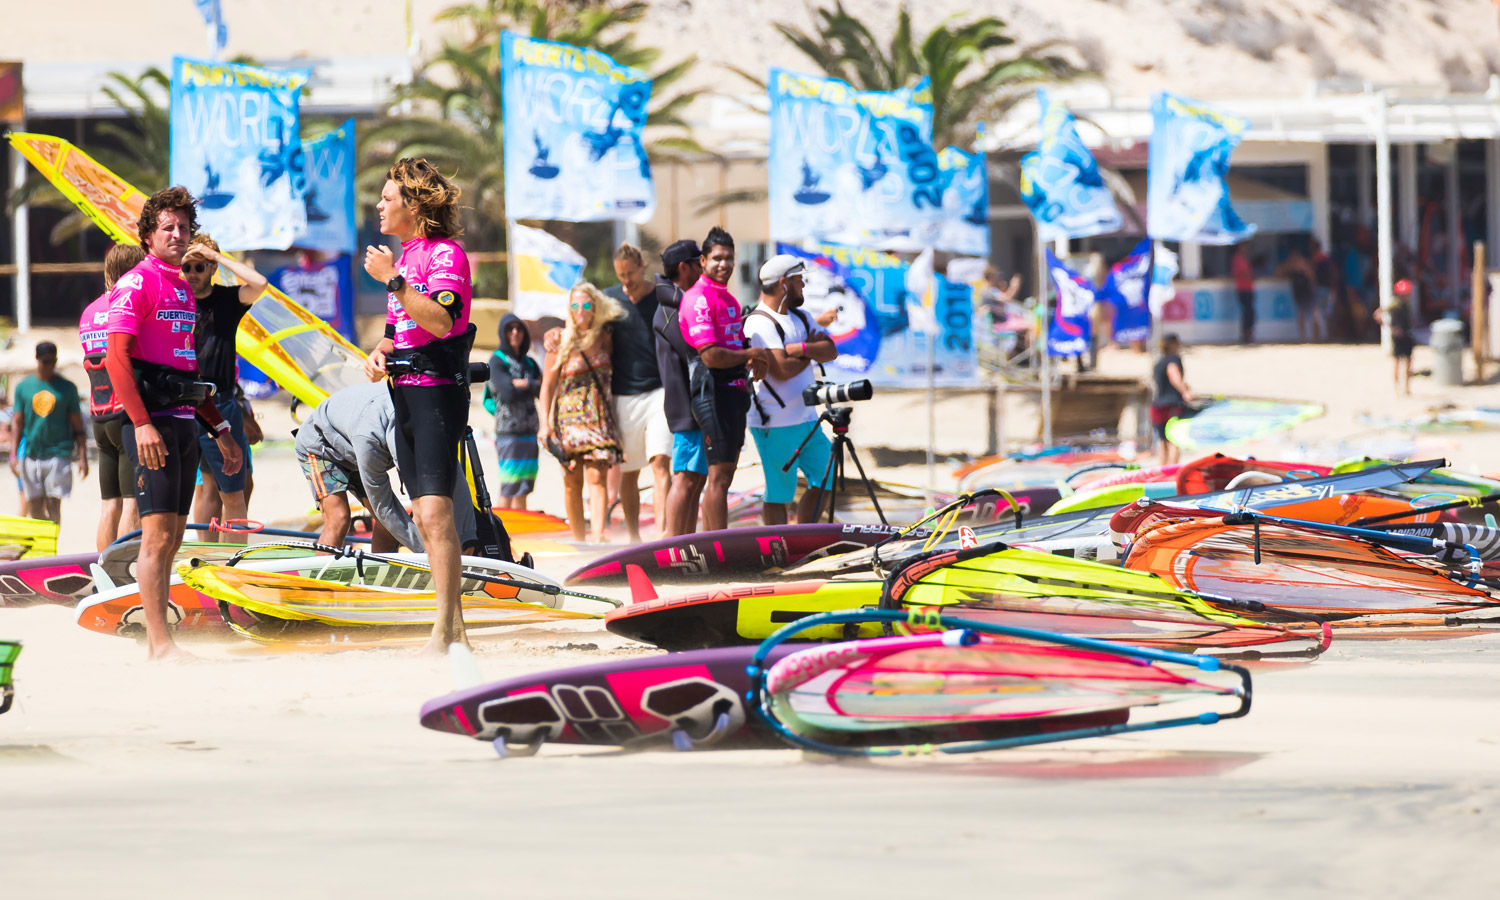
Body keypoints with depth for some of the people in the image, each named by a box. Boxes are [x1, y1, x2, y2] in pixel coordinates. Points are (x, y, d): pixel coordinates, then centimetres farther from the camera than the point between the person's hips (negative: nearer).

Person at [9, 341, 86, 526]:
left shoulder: (67, 388, 5)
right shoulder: (23, 387, 9)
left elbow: (77, 426, 7)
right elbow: (17, 422, 12)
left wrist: (82, 457, 0)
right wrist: (14, 454, 3)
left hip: (59, 453, -2)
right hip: (31, 454, 2)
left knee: (53, 505, -10)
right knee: (34, 508, 2)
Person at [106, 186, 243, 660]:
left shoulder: (184, 289, 21)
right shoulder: (136, 283, -6)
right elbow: (117, 358, -15)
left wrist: (220, 430, 23)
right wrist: (142, 424, -23)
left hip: (184, 421, 9)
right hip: (152, 420, -9)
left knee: (171, 536, 8)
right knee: (158, 532, -12)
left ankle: (156, 640, 11)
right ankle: (160, 642, -14)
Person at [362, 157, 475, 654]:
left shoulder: (447, 253, -9)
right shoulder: (403, 258, 19)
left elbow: (441, 320, -24)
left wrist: (392, 279, -22)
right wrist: (379, 353, 6)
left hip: (439, 391, -10)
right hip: (405, 391, 10)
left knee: (435, 513, -16)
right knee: (424, 518, 8)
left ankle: (443, 633, -19)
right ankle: (455, 628, 13)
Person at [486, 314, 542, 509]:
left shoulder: (529, 363, 16)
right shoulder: (497, 361, -2)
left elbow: (544, 392, 4)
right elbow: (508, 393, -15)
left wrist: (524, 384, -10)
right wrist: (533, 385, -2)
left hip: (529, 431, 6)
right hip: (509, 432, -6)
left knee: (523, 489, 6)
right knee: (508, 488, -10)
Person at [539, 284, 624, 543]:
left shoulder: (605, 339, 5)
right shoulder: (561, 344, -1)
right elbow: (547, 386, 2)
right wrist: (545, 423, -5)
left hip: (600, 417, 1)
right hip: (570, 417, -1)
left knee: (597, 477, -14)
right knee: (572, 481, 3)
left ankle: (598, 536, -23)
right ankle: (577, 539, 13)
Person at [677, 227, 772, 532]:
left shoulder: (728, 298, 19)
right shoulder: (699, 298, -13)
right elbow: (711, 356, -21)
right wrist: (749, 355, -9)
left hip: (734, 391, 10)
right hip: (714, 391, -10)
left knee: (721, 475, 13)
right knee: (719, 477, -9)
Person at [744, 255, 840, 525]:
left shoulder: (800, 317, 14)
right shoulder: (760, 323, -14)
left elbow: (831, 351, 2)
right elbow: (782, 369, -23)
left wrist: (802, 348, -16)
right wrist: (812, 353, -5)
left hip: (807, 420, 9)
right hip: (775, 426, -9)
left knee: (826, 479, 12)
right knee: (778, 493, -3)